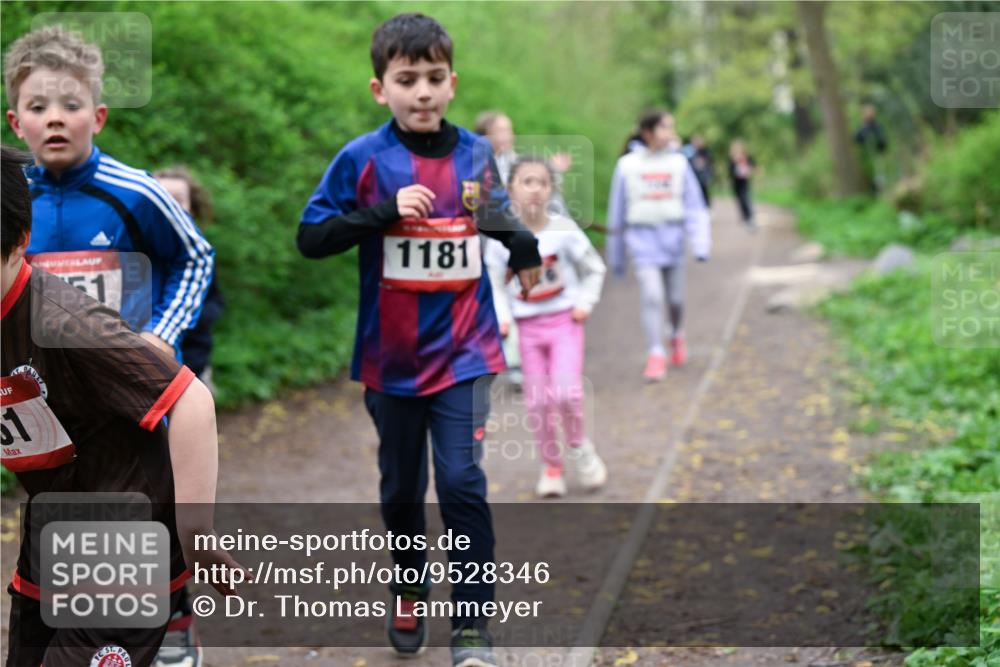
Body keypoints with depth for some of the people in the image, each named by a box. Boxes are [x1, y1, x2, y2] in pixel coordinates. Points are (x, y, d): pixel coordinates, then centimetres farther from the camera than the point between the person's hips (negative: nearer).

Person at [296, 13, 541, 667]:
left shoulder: (476, 154, 1)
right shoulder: (363, 159, -8)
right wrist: (384, 211, -22)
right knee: (401, 488, 16)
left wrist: (523, 245, 0)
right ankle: (409, 594, 41)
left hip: (463, 351, 0)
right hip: (391, 356, 0)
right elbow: (311, 237, -11)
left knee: (462, 484, -10)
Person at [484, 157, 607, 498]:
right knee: (538, 401, 4)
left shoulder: (564, 230, -9)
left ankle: (579, 448, 11)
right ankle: (551, 467, 20)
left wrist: (585, 304, -6)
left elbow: (594, 269, 4)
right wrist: (502, 318, -11)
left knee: (566, 392, -16)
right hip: (529, 327, 2)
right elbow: (495, 284, 3)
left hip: (564, 321, -2)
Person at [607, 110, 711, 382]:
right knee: (652, 296, -14)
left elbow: (694, 205, 0)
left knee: (675, 298, 11)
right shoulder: (628, 165, -1)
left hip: (672, 237, 2)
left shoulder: (679, 163, 2)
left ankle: (677, 335, 40)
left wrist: (700, 244, -11)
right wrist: (616, 256, 10)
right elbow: (617, 210, 6)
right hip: (642, 238, -2)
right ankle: (656, 355, -9)